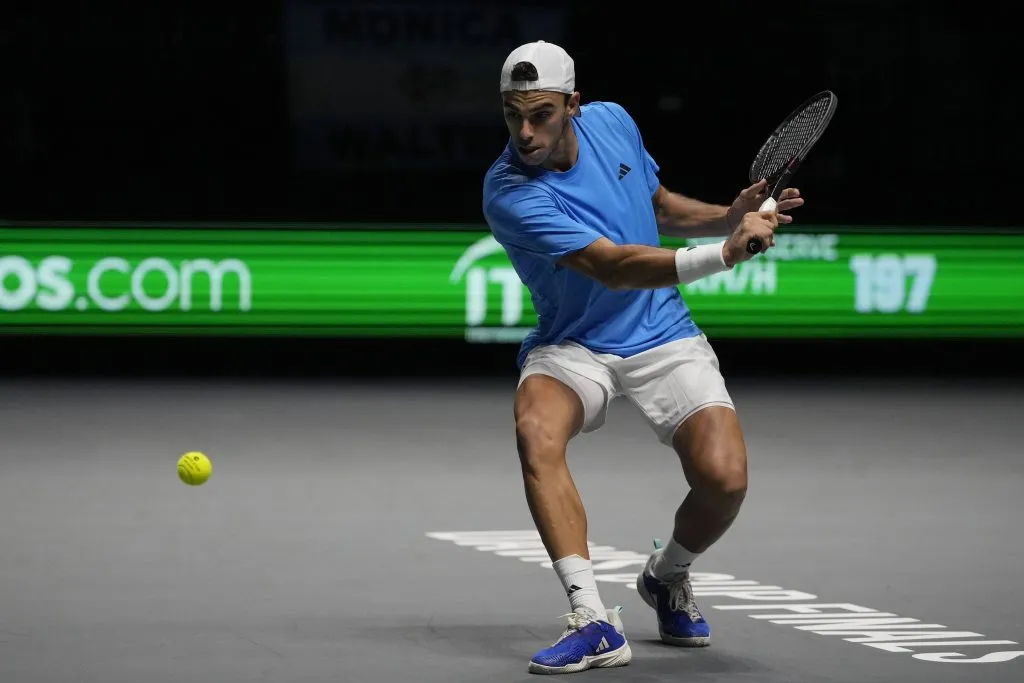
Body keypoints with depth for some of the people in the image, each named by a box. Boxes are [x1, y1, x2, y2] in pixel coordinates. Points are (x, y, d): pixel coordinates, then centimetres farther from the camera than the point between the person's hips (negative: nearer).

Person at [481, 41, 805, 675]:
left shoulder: (612, 122, -4)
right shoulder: (510, 195, -23)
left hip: (664, 337, 3)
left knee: (724, 479, -19)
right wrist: (724, 253, -41)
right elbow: (614, 266, -32)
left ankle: (668, 576, 16)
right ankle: (594, 621, -37)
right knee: (537, 431, -37)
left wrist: (729, 217, -1)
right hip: (572, 347, -3)